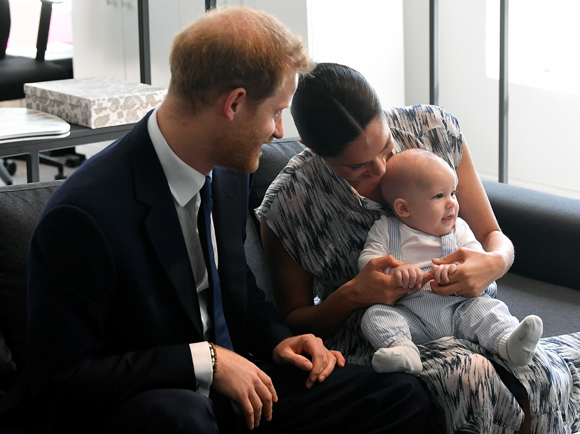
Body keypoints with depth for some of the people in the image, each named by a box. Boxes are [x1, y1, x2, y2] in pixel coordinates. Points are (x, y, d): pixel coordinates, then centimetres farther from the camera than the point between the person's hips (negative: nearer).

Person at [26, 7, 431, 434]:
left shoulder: (228, 175, 3)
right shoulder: (83, 214, -23)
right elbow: (62, 380, -20)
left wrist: (276, 339, 3)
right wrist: (204, 361, -23)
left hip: (232, 383, 8)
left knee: (403, 397, -6)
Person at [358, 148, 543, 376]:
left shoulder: (458, 229, 14)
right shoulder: (385, 230, 9)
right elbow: (367, 261, -2)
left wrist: (457, 269, -22)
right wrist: (395, 270, -23)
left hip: (458, 309, 1)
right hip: (410, 317, -1)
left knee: (487, 307, -24)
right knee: (375, 315, -26)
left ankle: (509, 343, -47)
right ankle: (402, 349, -50)